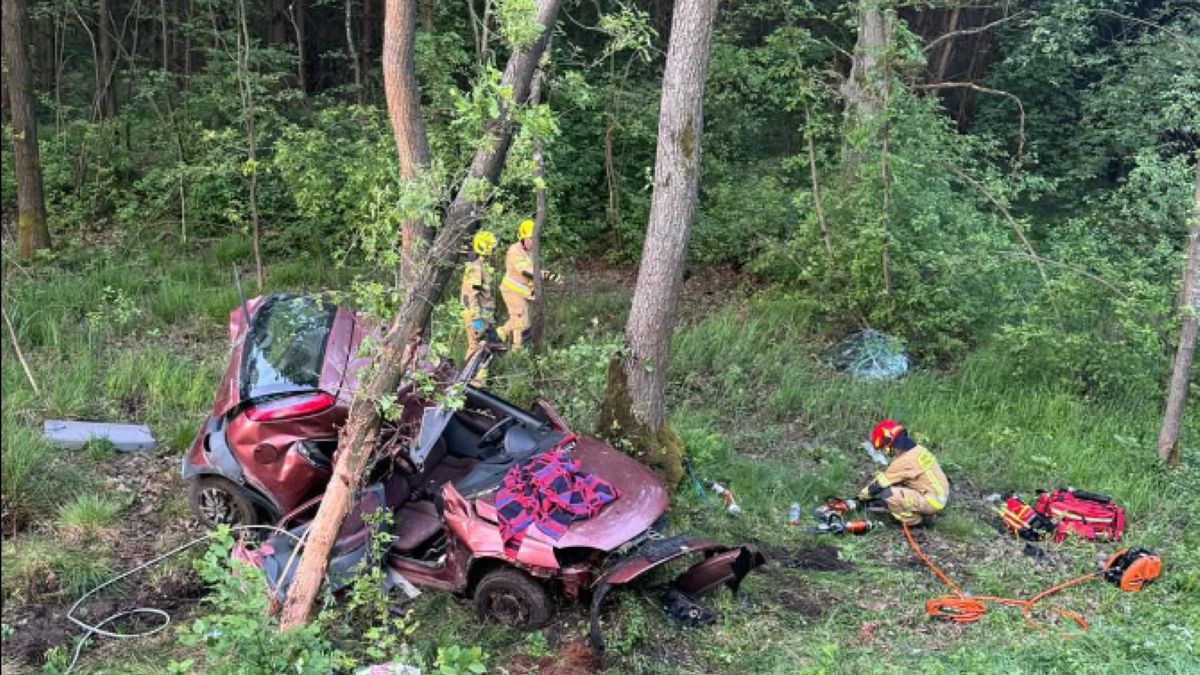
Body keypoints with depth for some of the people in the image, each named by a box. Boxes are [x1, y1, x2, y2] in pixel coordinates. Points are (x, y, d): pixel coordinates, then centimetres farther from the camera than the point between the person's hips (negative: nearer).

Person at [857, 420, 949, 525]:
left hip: (931, 502, -9)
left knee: (886, 494, -19)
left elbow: (878, 485, -12)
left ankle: (913, 519, -3)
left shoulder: (903, 462, -20)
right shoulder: (918, 449, 5)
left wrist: (861, 497, 2)